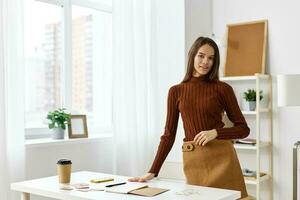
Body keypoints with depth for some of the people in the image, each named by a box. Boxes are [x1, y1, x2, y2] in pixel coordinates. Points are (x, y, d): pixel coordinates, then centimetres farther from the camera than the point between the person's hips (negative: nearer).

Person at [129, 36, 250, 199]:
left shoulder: (222, 89, 0)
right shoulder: (176, 91, 5)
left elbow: (243, 129, 2)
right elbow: (168, 135, 7)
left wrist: (216, 132, -15)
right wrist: (153, 171, 2)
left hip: (221, 158, -1)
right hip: (193, 161, 1)